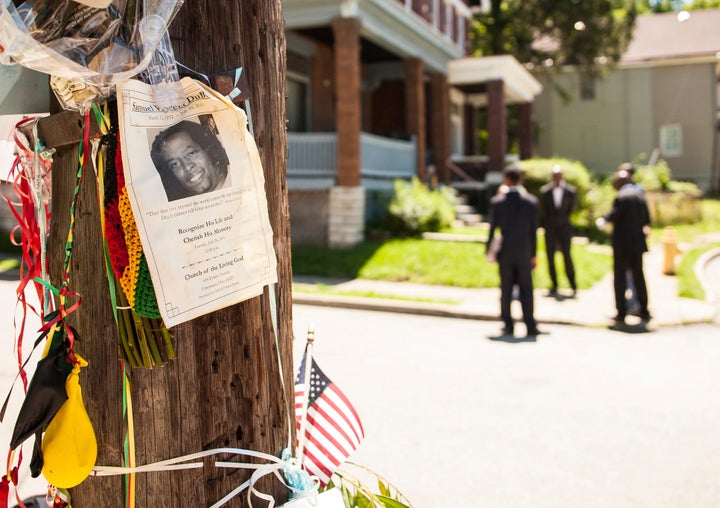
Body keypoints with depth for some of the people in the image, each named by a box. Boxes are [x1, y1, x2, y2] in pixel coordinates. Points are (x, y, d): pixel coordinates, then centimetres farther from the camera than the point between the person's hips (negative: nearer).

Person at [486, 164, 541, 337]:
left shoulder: (497, 201, -6)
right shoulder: (531, 201, -2)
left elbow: (493, 229, -4)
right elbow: (533, 230, 1)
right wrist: (533, 254, 8)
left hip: (505, 253, -1)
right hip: (524, 253, 1)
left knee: (506, 290, 8)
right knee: (526, 290, 5)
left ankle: (508, 325, 13)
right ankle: (530, 326, 3)